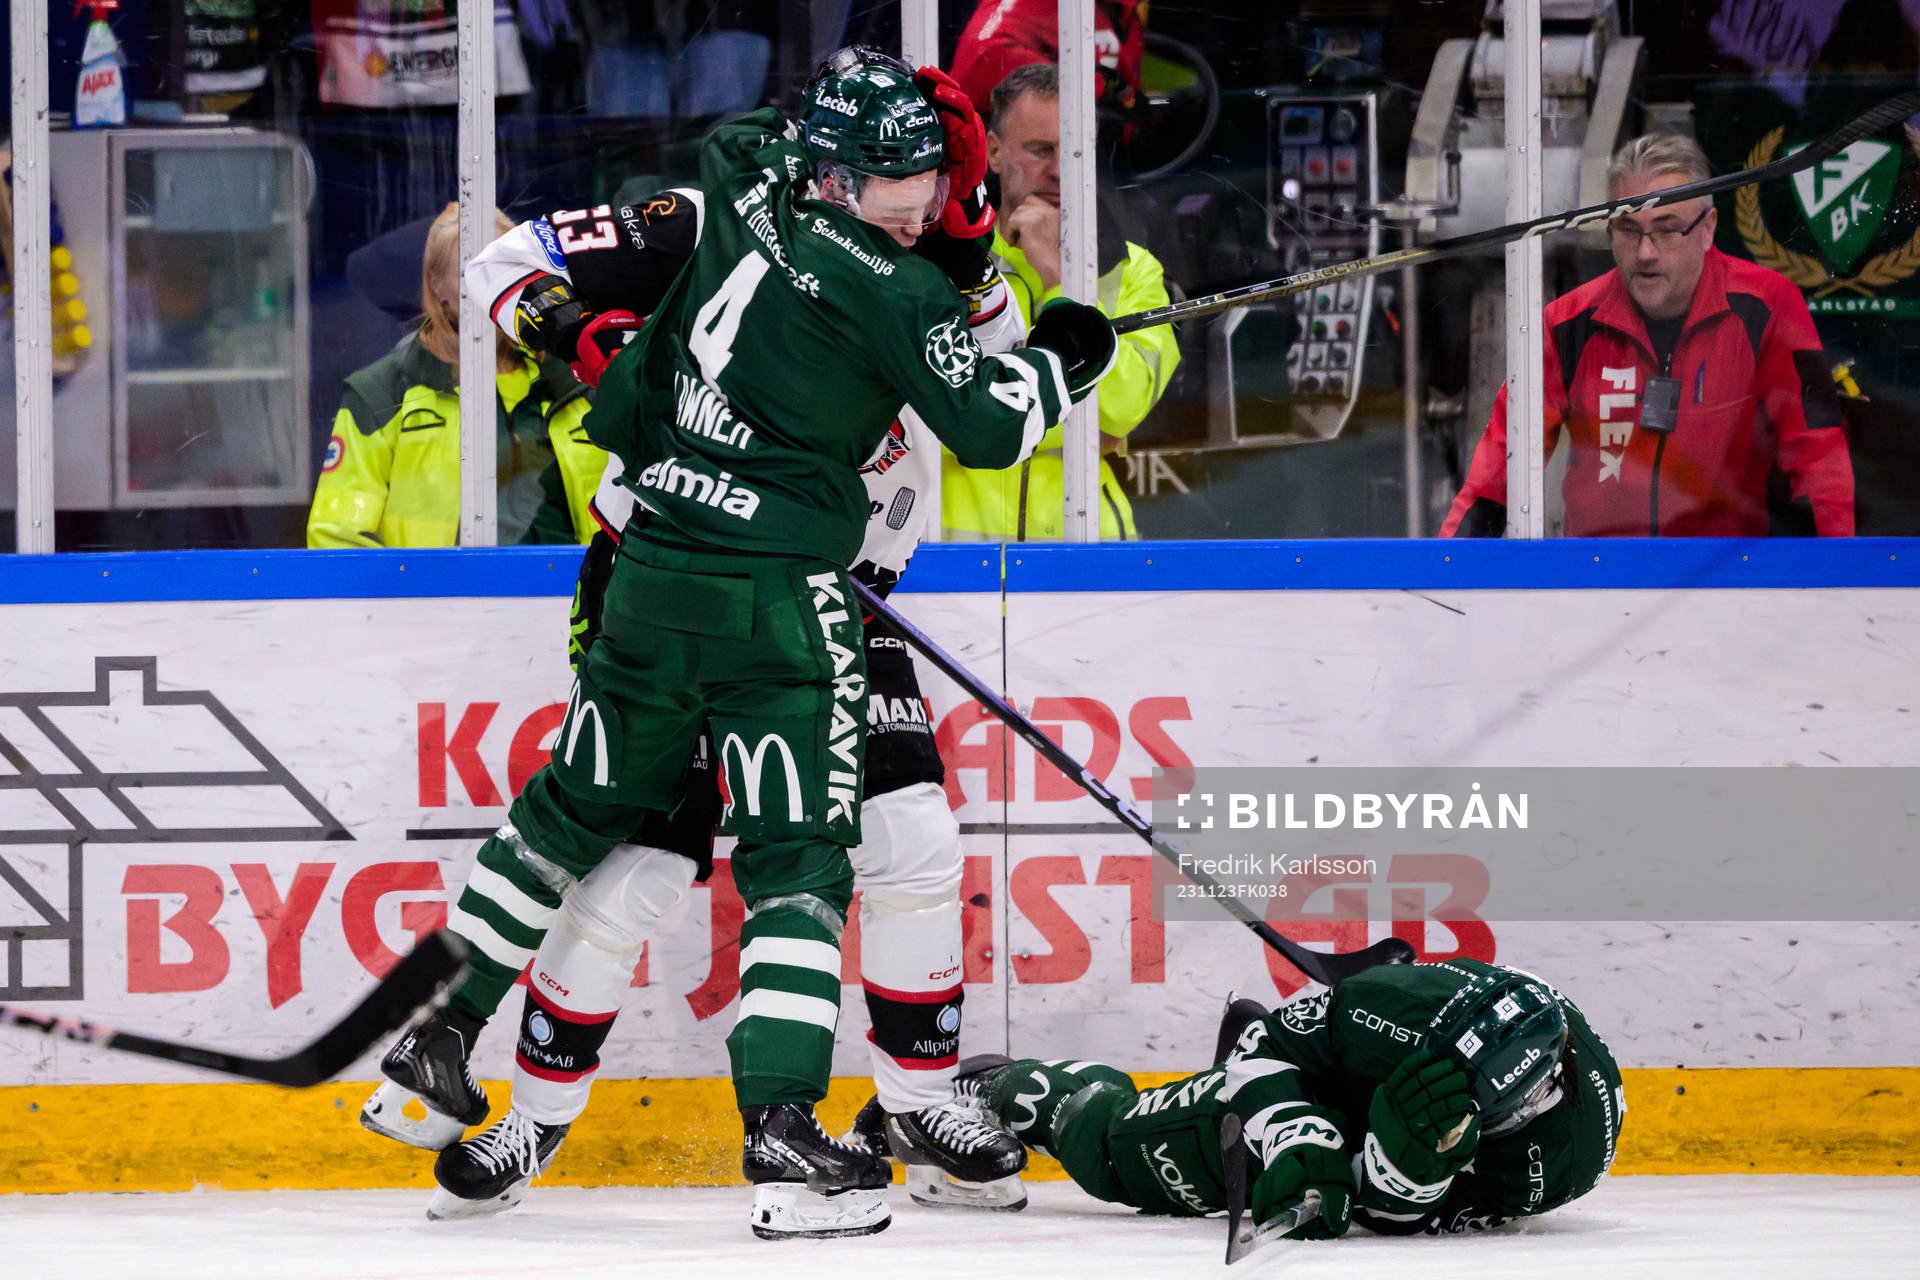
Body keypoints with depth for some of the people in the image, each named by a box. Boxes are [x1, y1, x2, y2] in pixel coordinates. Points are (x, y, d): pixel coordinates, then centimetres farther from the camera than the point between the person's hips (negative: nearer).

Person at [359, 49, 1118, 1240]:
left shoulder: (740, 190, 5)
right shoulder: (894, 292, -13)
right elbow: (990, 427, -9)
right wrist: (1061, 361, 7)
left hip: (654, 572, 7)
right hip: (778, 594, -7)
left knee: (577, 808, 23)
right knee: (798, 858, -5)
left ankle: (439, 1030, 32)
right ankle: (781, 1128, -16)